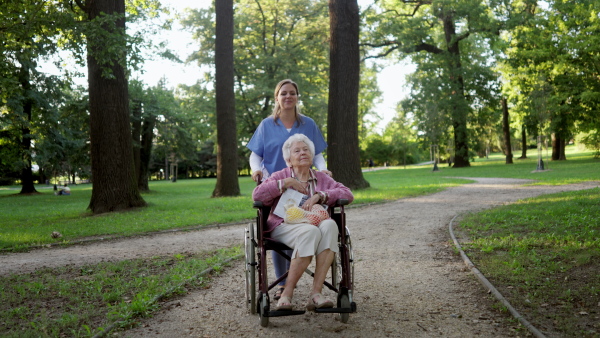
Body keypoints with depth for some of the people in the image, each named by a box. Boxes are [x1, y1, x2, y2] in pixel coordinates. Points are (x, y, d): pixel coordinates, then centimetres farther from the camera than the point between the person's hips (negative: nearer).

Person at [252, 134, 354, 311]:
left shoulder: (321, 178, 19)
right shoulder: (281, 176, 13)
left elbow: (347, 194, 4)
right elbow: (257, 194, -3)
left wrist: (319, 196, -10)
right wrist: (287, 183, -8)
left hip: (314, 223, 3)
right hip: (284, 226, -3)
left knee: (330, 225, -34)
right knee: (310, 232, -37)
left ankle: (316, 293, -36)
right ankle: (287, 293, -27)